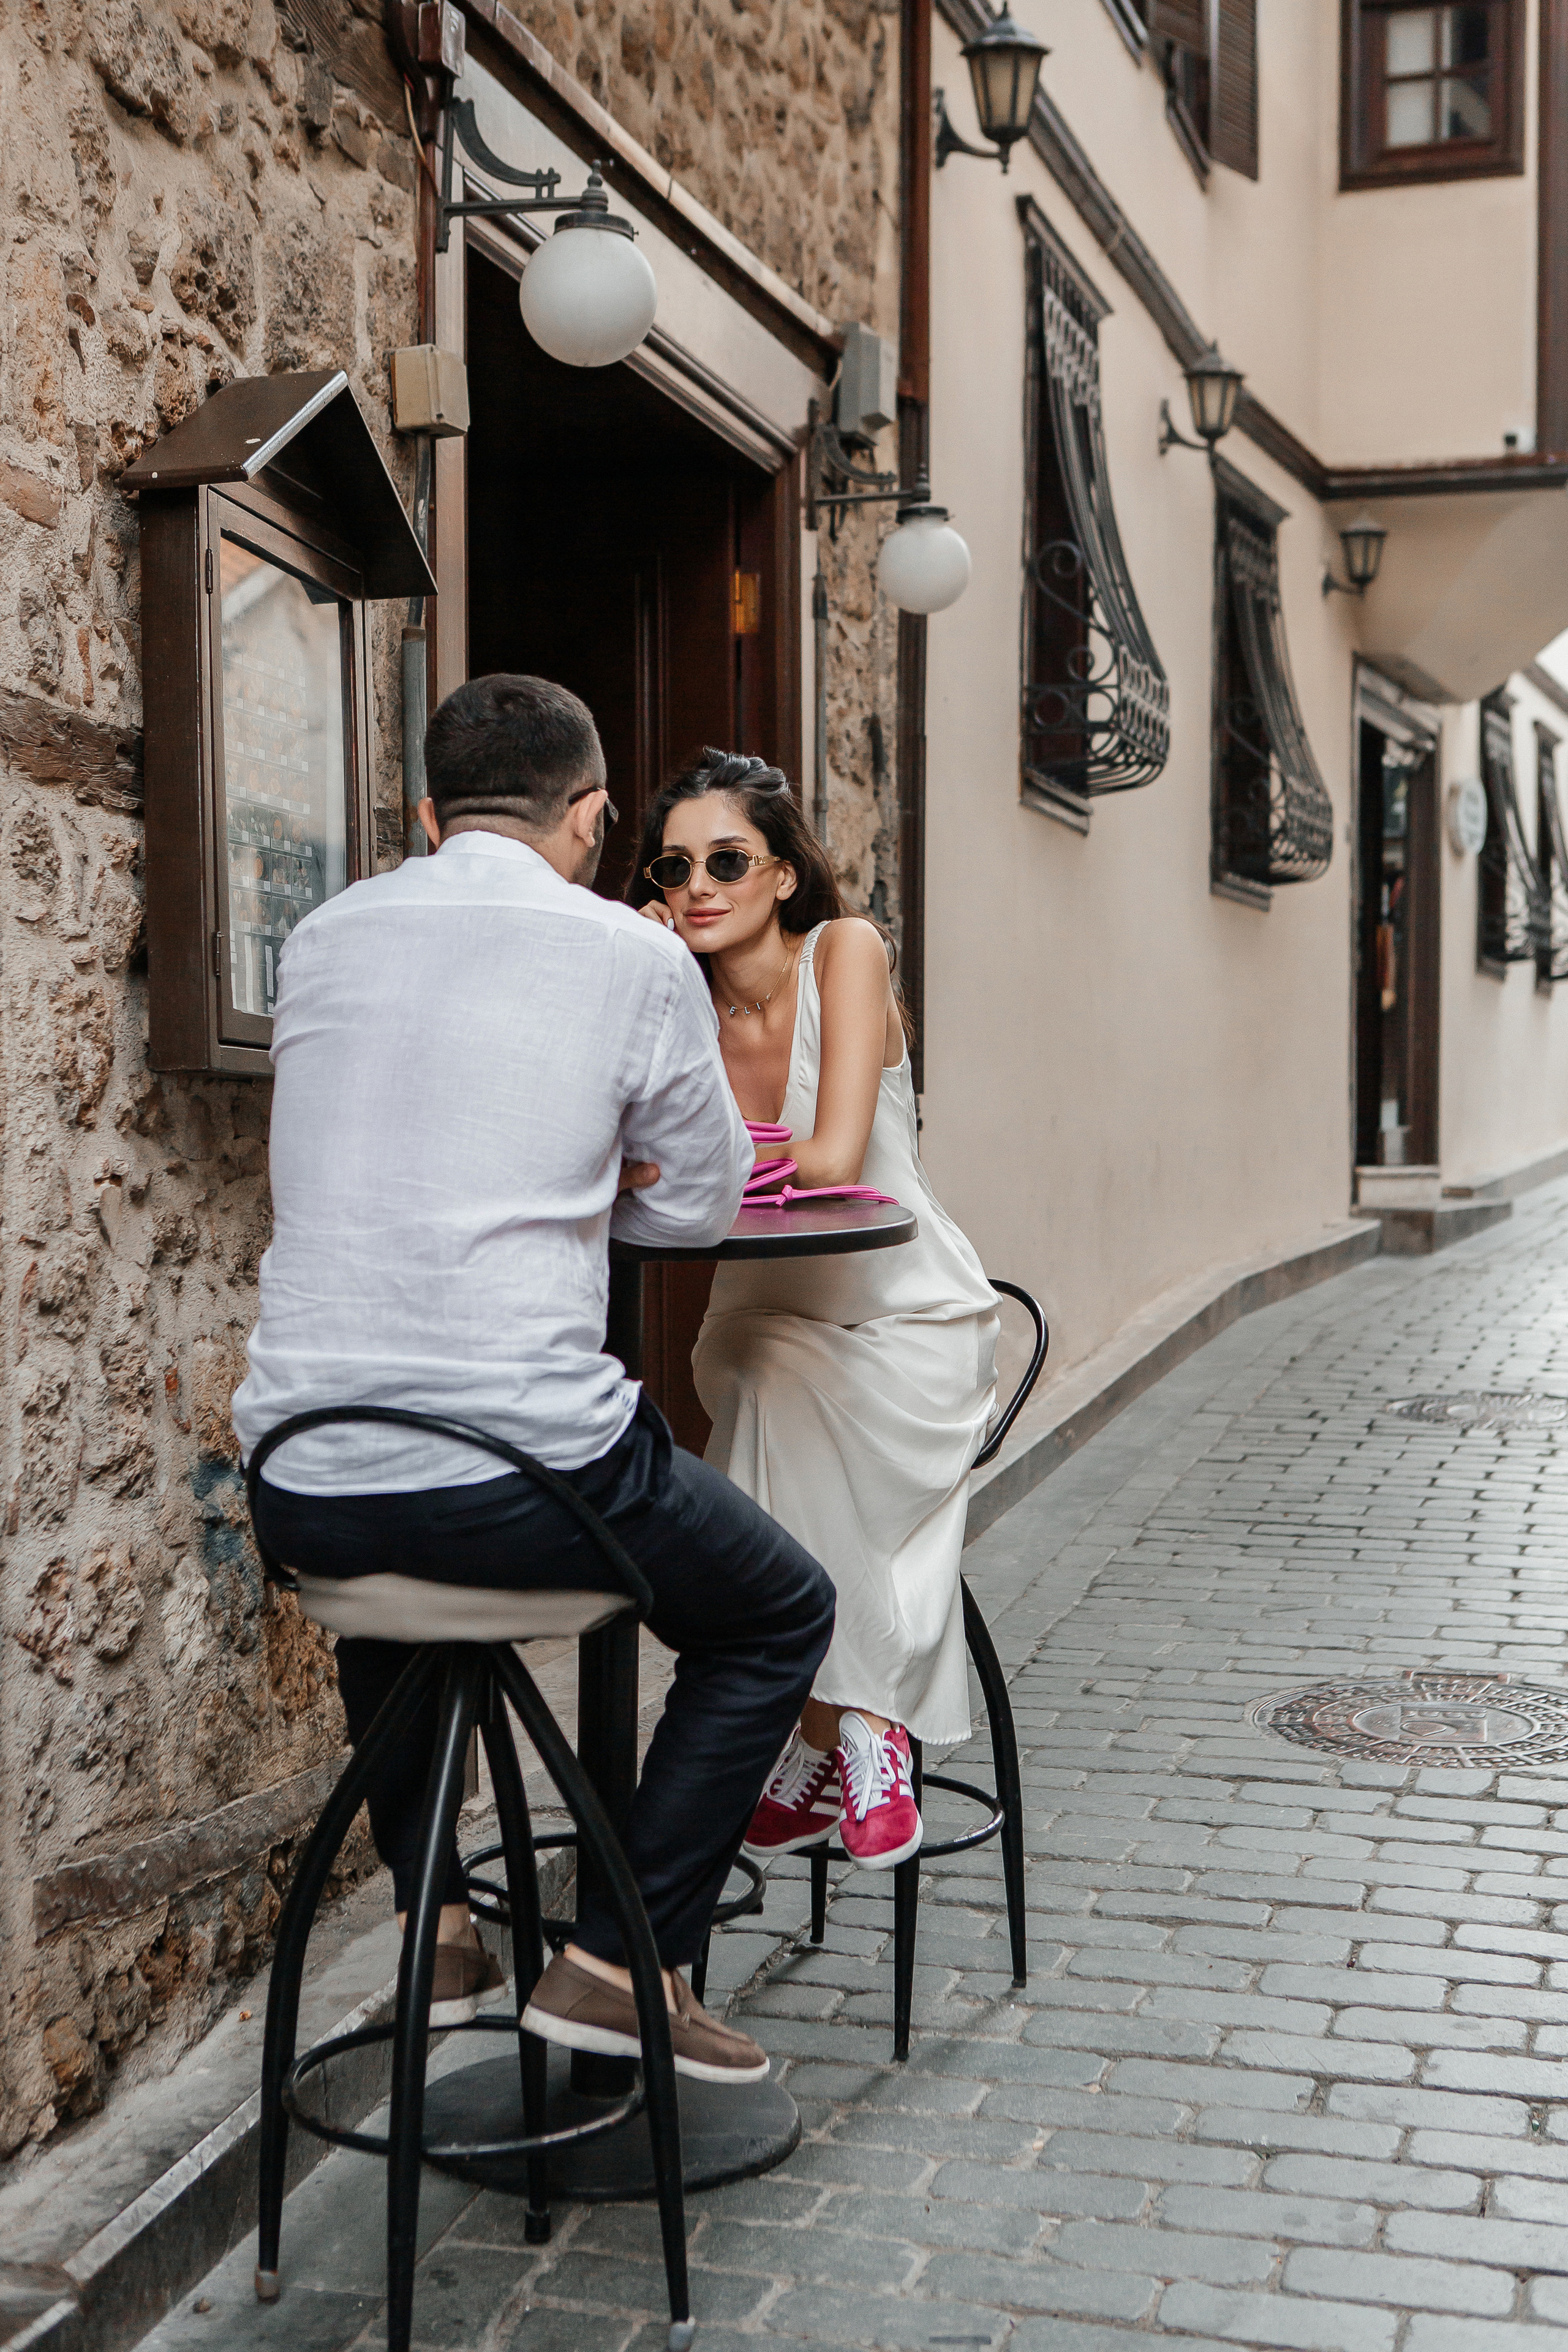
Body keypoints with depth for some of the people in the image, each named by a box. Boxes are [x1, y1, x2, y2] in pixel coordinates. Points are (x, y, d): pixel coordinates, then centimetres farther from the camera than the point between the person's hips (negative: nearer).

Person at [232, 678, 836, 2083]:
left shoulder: (321, 940, 11)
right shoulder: (638, 959, -3)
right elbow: (704, 1204, 10)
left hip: (300, 1484, 5)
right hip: (524, 1468, -5)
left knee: (382, 1565, 40)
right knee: (783, 1613, 19)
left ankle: (436, 1927, 36)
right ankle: (622, 1962, 13)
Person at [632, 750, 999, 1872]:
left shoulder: (844, 950, -13)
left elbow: (831, 1161, -24)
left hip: (910, 1321, -3)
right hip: (769, 1319, 3)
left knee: (789, 1419, -30)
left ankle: (831, 1740, -12)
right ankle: (866, 1733, -14)